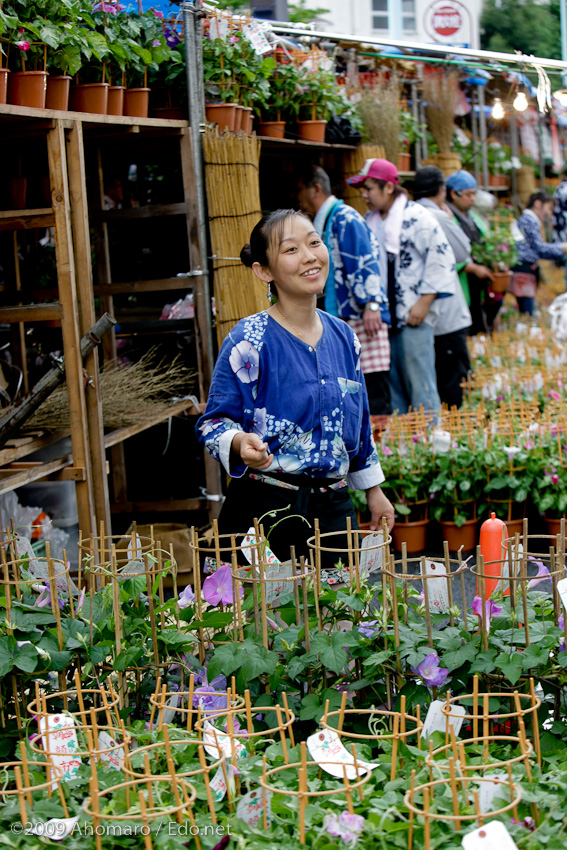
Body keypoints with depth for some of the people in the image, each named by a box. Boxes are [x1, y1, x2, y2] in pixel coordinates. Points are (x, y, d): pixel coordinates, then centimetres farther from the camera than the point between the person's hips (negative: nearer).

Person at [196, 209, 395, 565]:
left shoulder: (343, 336, 8)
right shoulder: (249, 341, -10)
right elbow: (214, 422, -8)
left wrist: (374, 492, 22)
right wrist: (240, 443, -30)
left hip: (334, 507, 5)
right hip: (266, 506, -5)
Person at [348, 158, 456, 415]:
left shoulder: (417, 217, -9)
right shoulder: (370, 221, 14)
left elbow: (441, 259, -11)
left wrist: (424, 302, -14)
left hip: (414, 316, -7)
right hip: (384, 316, 7)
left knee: (419, 384, -7)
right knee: (391, 384, 11)